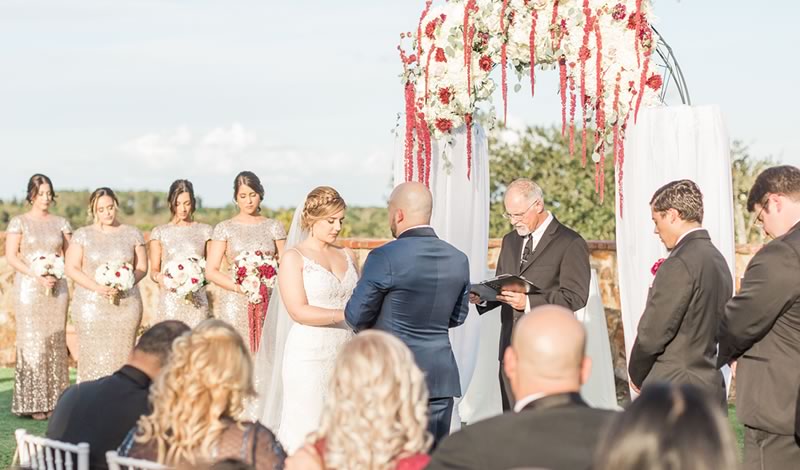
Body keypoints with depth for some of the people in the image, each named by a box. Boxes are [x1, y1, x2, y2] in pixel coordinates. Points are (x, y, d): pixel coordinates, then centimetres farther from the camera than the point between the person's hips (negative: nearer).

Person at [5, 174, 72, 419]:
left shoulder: (61, 223, 10)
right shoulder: (19, 222, 1)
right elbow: (11, 256, -5)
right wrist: (38, 276, -15)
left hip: (57, 287, 3)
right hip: (28, 287, -3)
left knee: (55, 341, 1)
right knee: (32, 341, -5)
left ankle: (54, 401, 4)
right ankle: (33, 403, -2)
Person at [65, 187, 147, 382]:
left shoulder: (132, 234, 9)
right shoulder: (82, 235, 5)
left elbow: (142, 267, 9)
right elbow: (71, 268, 1)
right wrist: (97, 287, -13)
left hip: (126, 305, 1)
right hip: (91, 305, -1)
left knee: (122, 355, -4)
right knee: (93, 357, -5)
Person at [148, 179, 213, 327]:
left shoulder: (204, 231, 11)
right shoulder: (160, 232, 9)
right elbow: (154, 269, 7)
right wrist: (158, 276, -15)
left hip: (197, 301, 1)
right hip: (170, 299, -1)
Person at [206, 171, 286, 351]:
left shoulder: (274, 227, 9)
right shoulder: (224, 228, 5)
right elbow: (211, 271, 0)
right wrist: (240, 287, -13)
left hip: (268, 304, 1)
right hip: (235, 304, -1)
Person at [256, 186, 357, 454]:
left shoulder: (348, 257, 13)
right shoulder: (294, 257, -2)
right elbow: (299, 312, -12)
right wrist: (347, 314, -18)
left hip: (346, 355, 5)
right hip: (309, 358, -4)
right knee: (306, 431, -1)